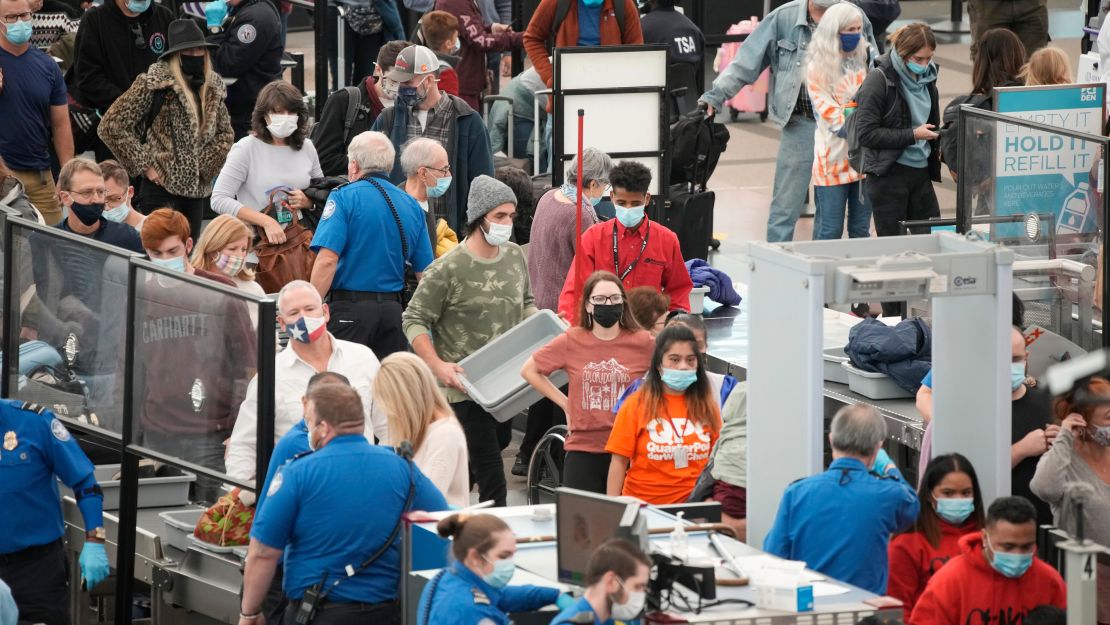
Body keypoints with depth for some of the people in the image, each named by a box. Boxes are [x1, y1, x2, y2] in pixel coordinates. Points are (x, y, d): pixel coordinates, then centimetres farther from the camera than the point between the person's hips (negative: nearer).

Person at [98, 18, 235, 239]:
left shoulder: (212, 87, 9)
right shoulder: (153, 85, -9)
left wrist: (208, 166, 5)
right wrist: (144, 165, -11)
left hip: (197, 189, 6)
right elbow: (111, 126, -10)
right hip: (161, 188, -6)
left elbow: (224, 133, 22)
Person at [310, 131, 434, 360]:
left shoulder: (345, 197, -5)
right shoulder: (412, 206, 10)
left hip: (349, 307, -5)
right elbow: (425, 272, 11)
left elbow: (327, 260, -15)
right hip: (393, 309, 5)